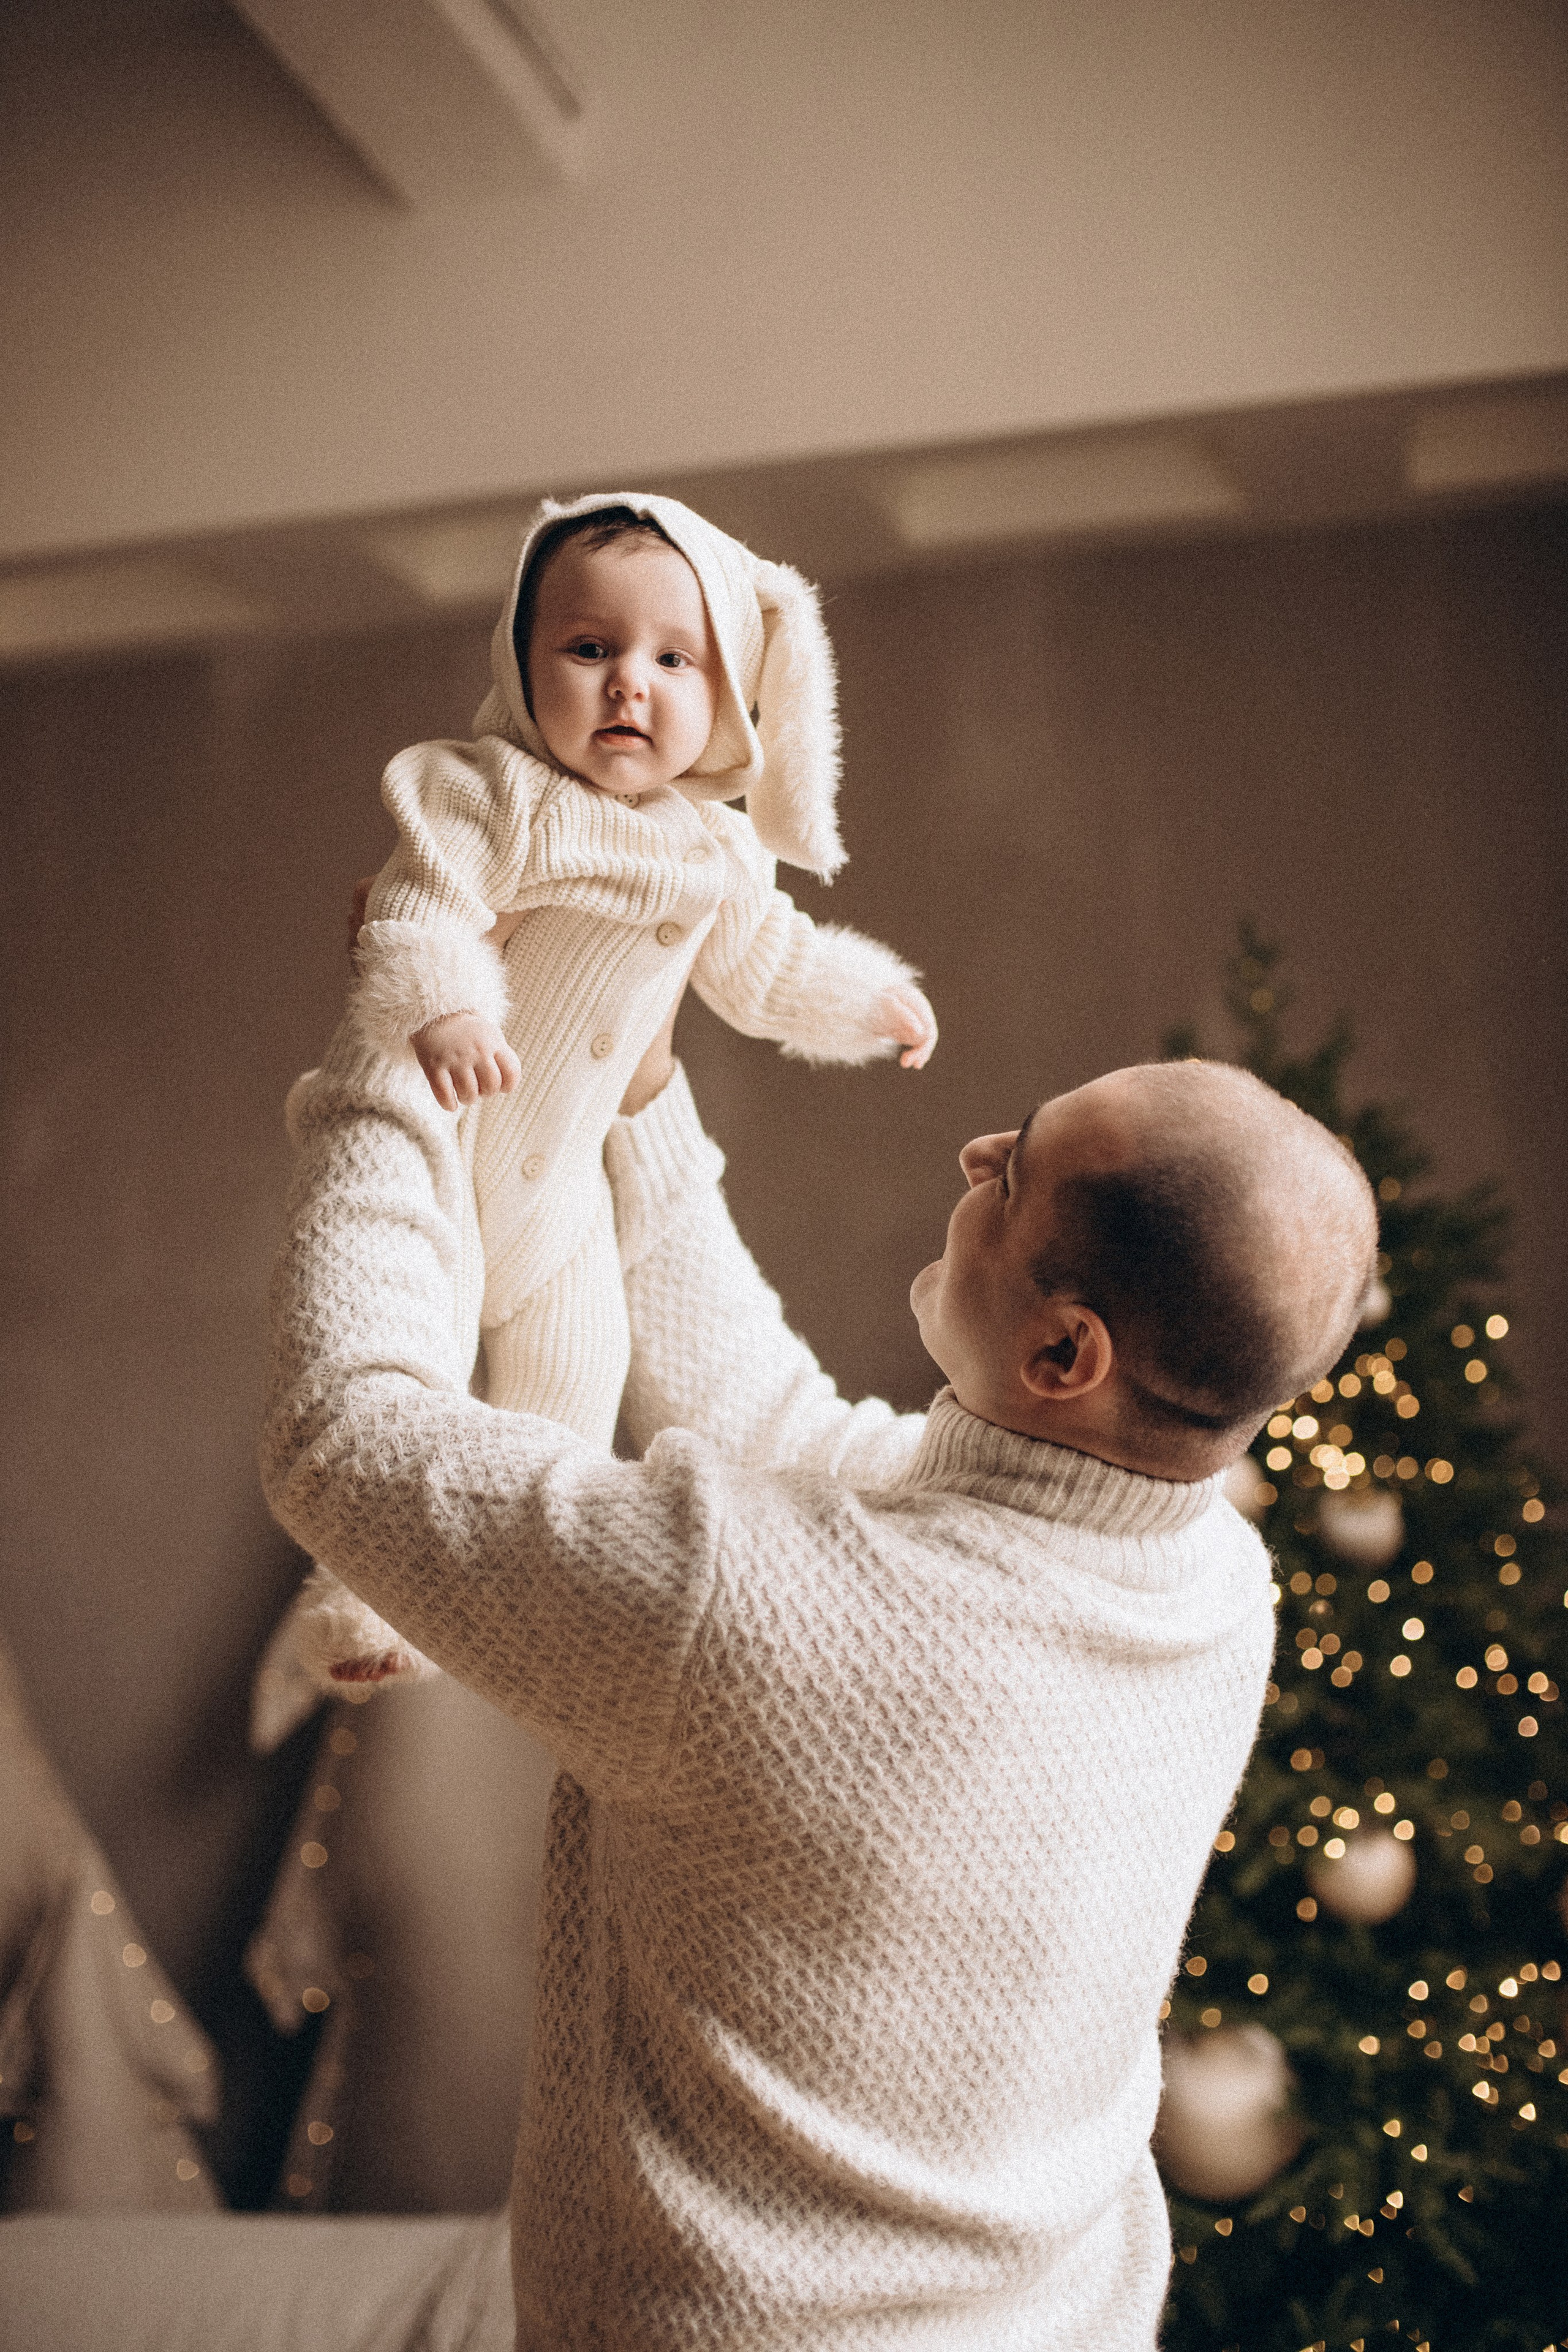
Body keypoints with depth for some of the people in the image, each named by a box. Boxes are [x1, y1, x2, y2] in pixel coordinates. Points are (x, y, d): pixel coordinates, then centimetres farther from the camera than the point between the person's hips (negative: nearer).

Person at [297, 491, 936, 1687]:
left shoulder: (716, 853, -2)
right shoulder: (500, 797, -23)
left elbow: (762, 962, 15)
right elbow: (417, 914, -31)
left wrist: (867, 999, 19)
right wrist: (437, 1013, -48)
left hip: (560, 1169, 6)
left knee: (576, 1363, 15)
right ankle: (355, 1592, 17)